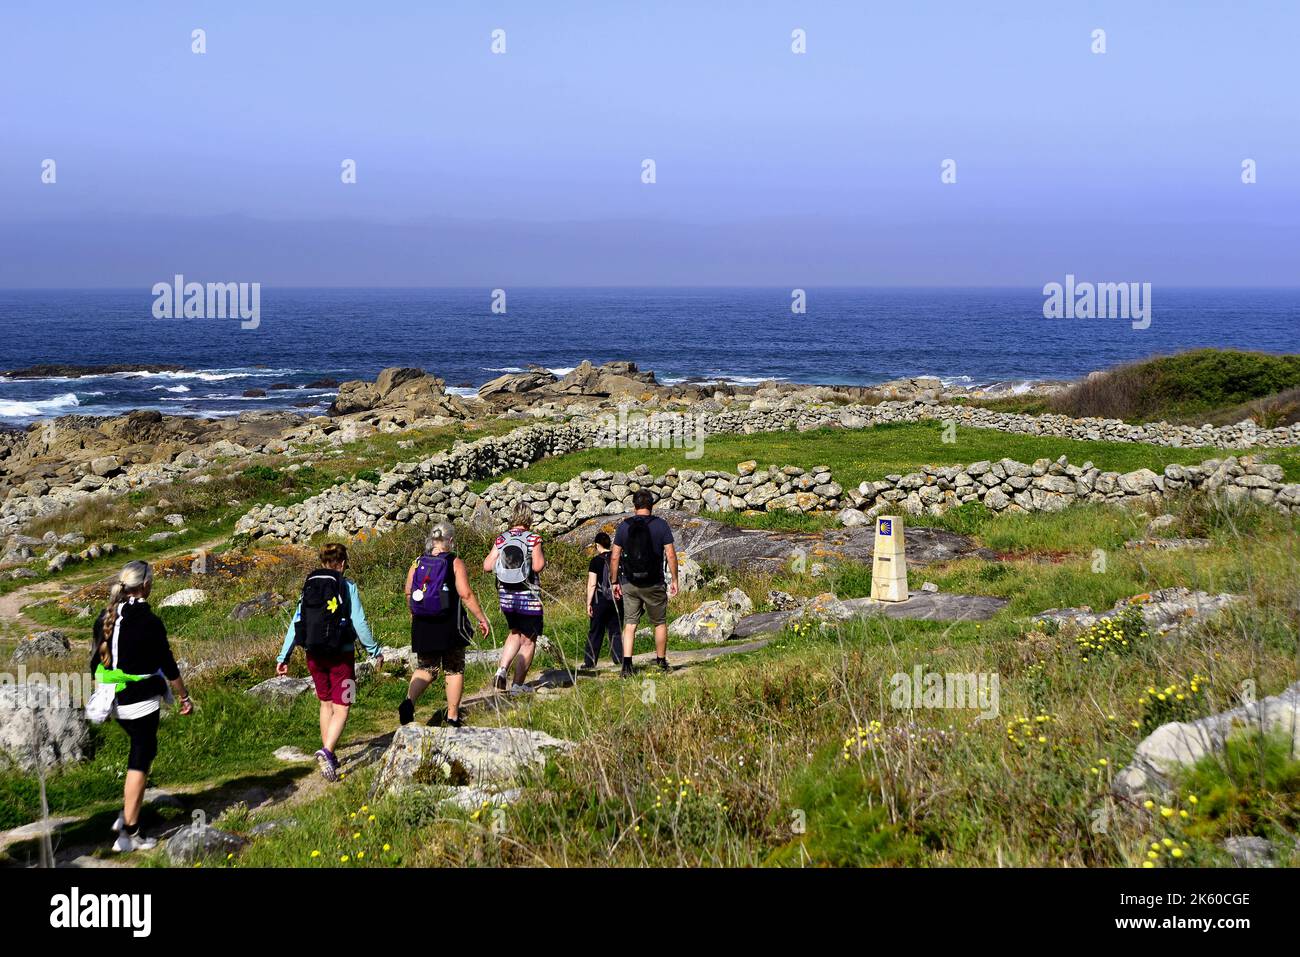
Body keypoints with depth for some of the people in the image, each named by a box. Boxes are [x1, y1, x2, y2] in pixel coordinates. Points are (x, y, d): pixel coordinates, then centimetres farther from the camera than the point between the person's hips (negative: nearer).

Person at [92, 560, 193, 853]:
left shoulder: (105, 617, 2)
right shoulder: (149, 622, -17)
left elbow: (95, 660, 10)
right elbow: (168, 666, -11)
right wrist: (184, 697, 2)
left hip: (115, 700, 7)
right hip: (142, 702, -7)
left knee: (143, 752, 24)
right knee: (139, 762, 1)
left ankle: (126, 814, 20)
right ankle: (129, 834, 4)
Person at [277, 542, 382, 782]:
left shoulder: (308, 587, 5)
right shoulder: (347, 587, -7)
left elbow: (295, 623, 4)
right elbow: (359, 623, -10)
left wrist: (283, 656, 8)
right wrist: (375, 652, 0)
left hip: (314, 654, 5)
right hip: (341, 654, -5)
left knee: (326, 703, 21)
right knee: (341, 708, -1)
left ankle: (328, 755, 27)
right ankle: (327, 751, -23)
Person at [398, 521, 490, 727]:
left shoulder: (417, 563, 3)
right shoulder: (455, 563, -8)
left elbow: (408, 593, 8)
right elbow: (466, 595, -14)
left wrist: (414, 614, 26)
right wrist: (482, 618, -7)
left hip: (423, 625, 3)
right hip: (450, 625, -3)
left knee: (425, 668, 15)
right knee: (454, 670, 11)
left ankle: (409, 701, -11)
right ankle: (453, 717, 12)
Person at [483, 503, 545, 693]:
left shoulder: (501, 539, 1)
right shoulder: (533, 539, -10)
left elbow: (487, 566, -3)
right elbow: (537, 566, -19)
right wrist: (543, 558, 2)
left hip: (506, 595, 5)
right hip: (528, 597, -5)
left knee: (516, 633, 24)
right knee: (528, 641, 7)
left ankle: (502, 670, 5)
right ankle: (518, 684, 7)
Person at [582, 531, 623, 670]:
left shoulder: (596, 560, -8)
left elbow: (592, 584, -10)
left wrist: (588, 603, -6)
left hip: (600, 600, -4)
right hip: (617, 599, 4)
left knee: (595, 632, 2)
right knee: (616, 630, 10)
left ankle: (590, 662, 4)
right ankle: (619, 658, 4)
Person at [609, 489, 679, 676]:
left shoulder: (624, 526, 1)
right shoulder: (661, 525, -4)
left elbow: (614, 557, 1)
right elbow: (671, 555, -6)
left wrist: (615, 582, 9)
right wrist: (674, 580, 3)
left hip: (629, 583, 1)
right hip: (654, 584, -1)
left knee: (630, 624, 4)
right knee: (660, 623, 15)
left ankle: (627, 664, -10)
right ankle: (661, 661, 24)